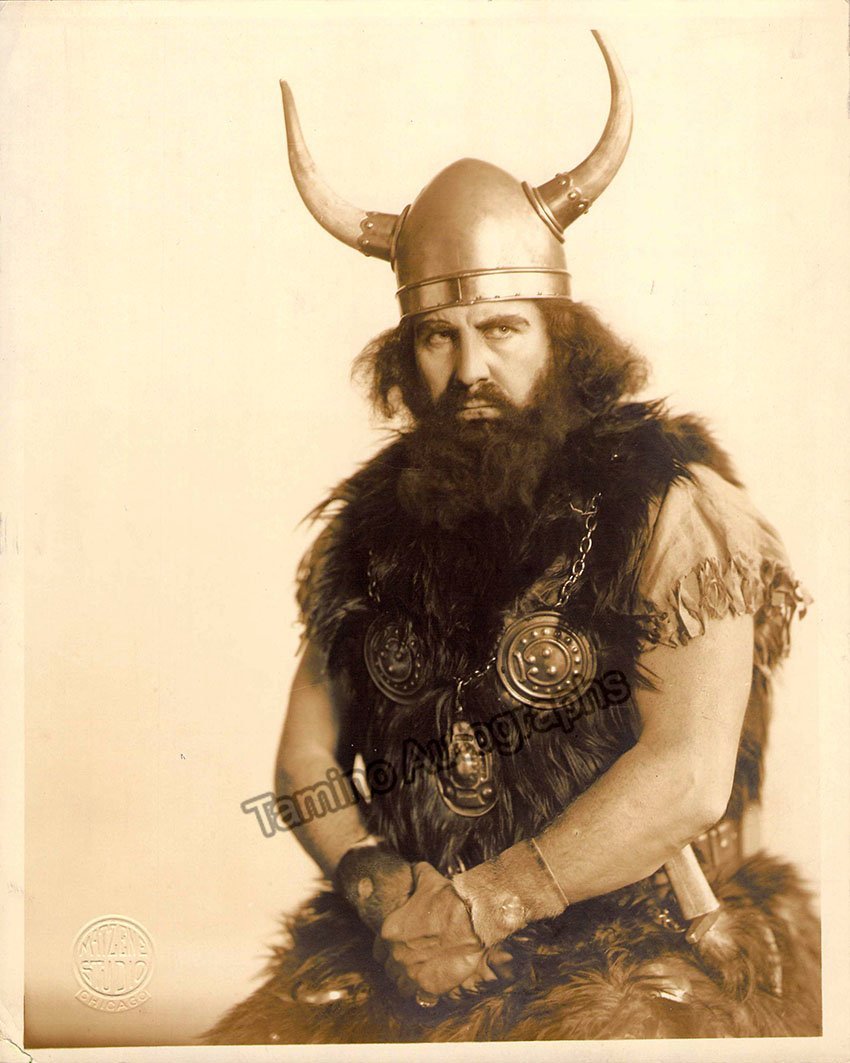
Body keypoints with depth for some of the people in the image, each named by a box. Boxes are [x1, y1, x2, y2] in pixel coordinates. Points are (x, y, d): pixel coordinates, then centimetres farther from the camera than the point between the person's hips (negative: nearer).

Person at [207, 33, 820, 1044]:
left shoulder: (672, 506, -7)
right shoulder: (371, 518, 7)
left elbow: (689, 775, -14)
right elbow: (308, 747, 8)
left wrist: (490, 904, -13)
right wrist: (378, 885, -9)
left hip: (631, 953, -3)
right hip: (394, 952, 4)